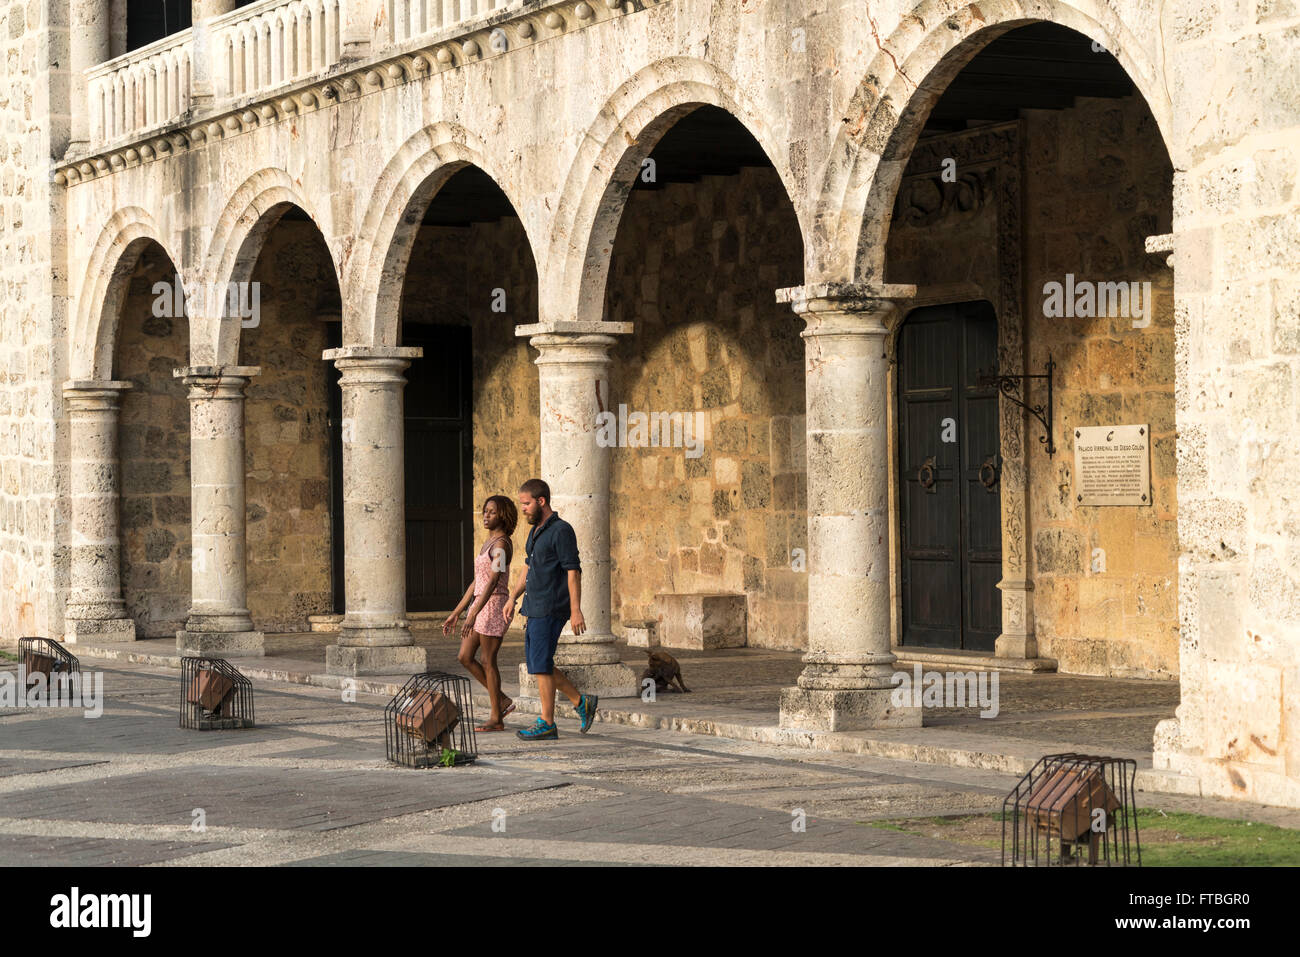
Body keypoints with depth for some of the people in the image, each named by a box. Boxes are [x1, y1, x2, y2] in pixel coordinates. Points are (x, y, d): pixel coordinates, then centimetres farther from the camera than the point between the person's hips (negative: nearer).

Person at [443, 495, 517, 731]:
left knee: (488, 661, -3)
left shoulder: (502, 544, -15)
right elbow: (477, 582, 19)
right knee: (465, 658, 8)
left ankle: (496, 719, 6)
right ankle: (501, 701, 16)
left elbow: (492, 582, -23)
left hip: (495, 606, -10)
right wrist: (456, 613, 19)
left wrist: (473, 615, -29)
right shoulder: (489, 543, 16)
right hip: (482, 606, 10)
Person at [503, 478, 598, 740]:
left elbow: (573, 571, -16)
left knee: (541, 664, -7)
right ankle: (581, 703, 19)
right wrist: (513, 598, 18)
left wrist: (576, 610, -21)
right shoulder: (537, 531, 16)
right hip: (535, 609, 9)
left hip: (551, 610, -9)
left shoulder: (561, 530, -12)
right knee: (536, 663, 10)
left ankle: (547, 724, -2)